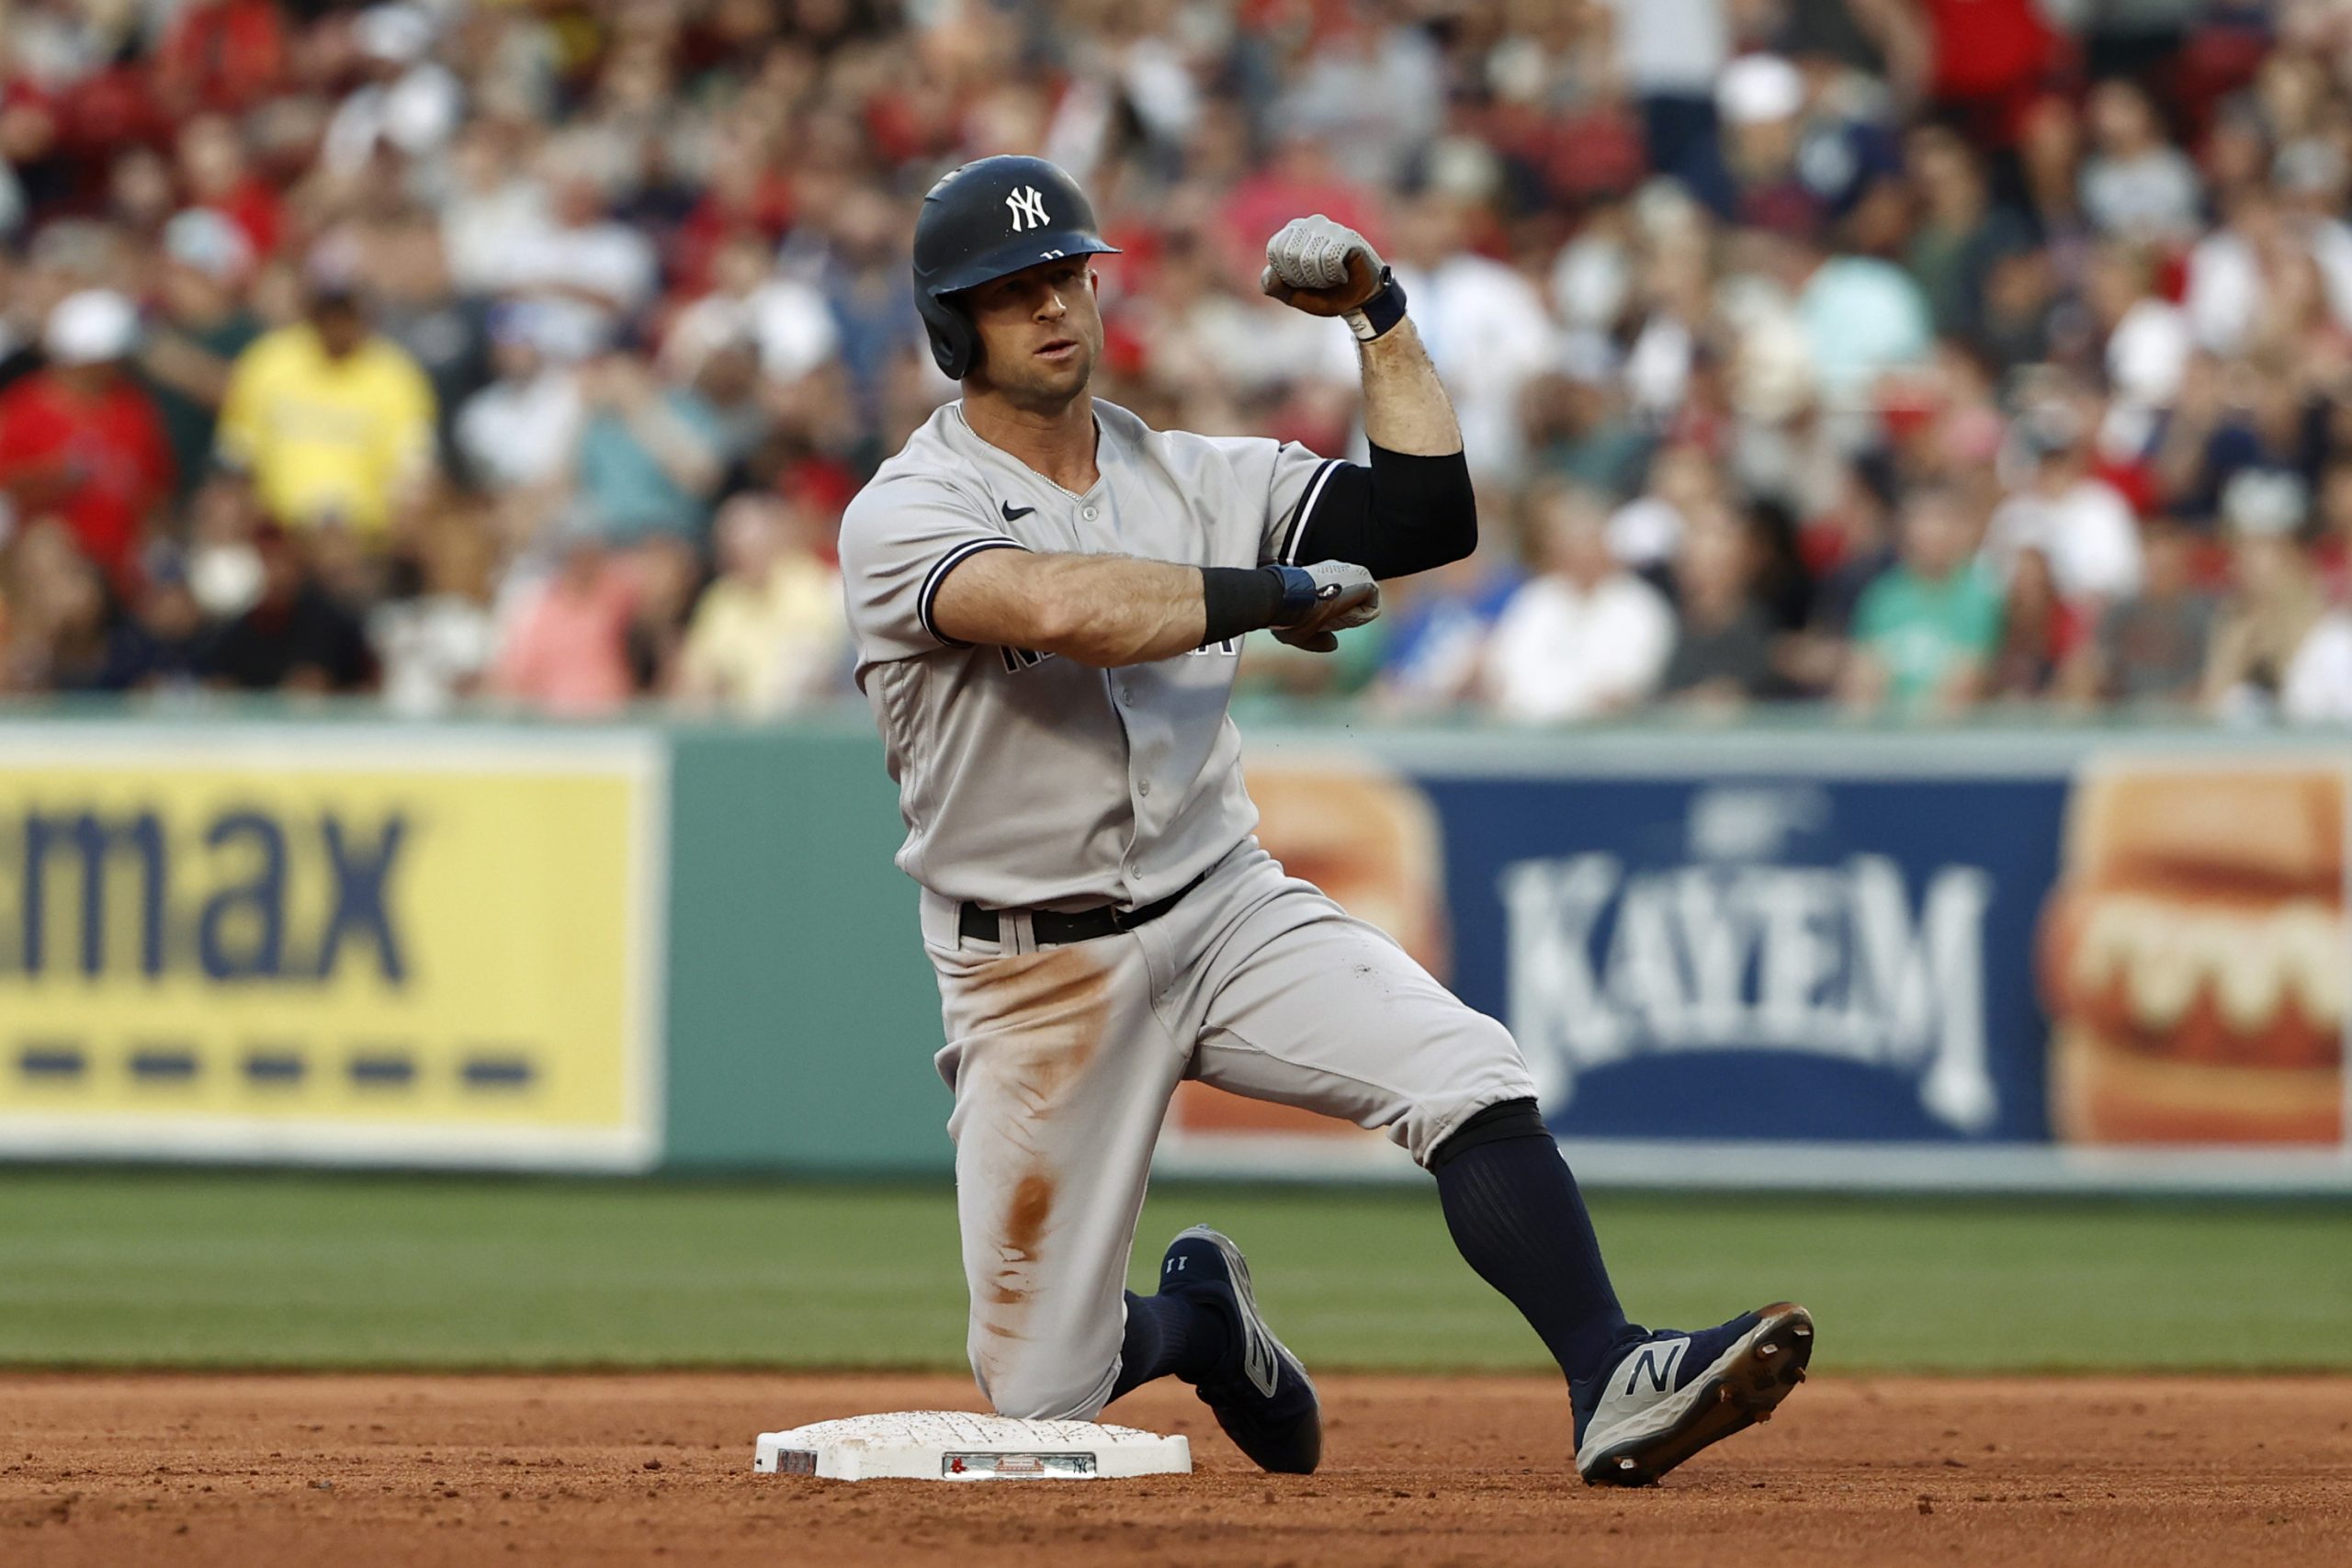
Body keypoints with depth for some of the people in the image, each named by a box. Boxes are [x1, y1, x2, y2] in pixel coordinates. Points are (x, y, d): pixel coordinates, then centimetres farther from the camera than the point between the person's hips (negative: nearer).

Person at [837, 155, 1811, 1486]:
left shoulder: (1189, 476, 6)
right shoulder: (906, 515, -12)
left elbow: (1428, 517, 1)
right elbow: (1062, 608, -32)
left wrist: (1383, 316, -2)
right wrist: (1280, 594, -20)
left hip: (1228, 910, 3)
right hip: (1039, 971, -3)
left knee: (1471, 1077, -26)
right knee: (1041, 1398, 1)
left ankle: (1615, 1384, -33)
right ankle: (1200, 1317, 34)